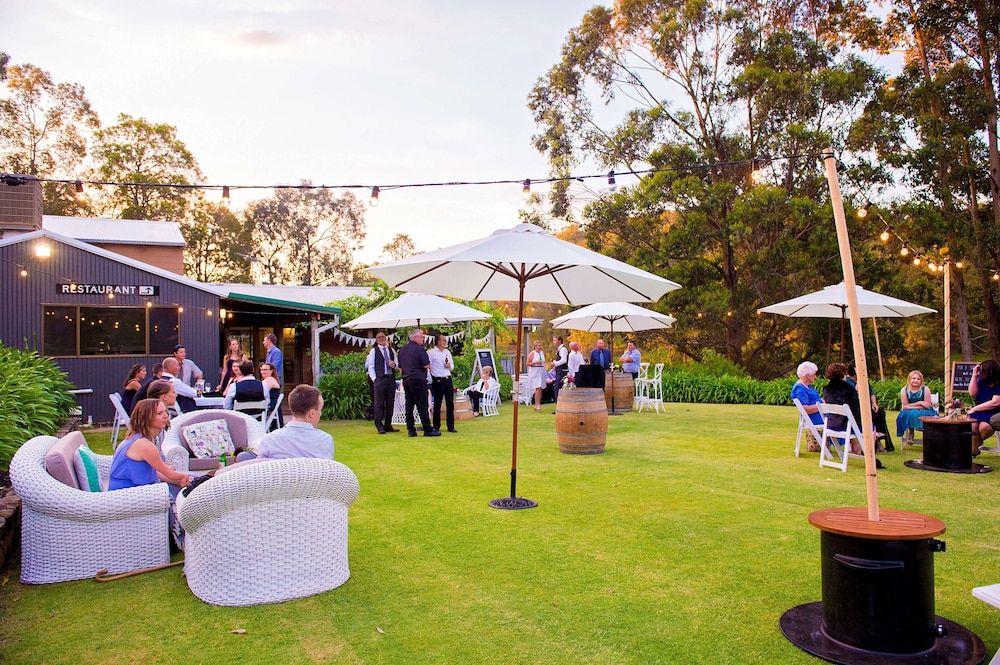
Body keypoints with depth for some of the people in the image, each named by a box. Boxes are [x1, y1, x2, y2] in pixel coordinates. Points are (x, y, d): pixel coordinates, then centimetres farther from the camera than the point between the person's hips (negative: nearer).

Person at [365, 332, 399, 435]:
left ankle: (388, 425, 15)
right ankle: (379, 426, 2)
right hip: (379, 379, -4)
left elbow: (397, 363, 20)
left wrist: (394, 364, -4)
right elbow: (371, 367, 1)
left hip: (391, 378, 4)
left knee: (390, 403, 6)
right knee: (379, 403, -4)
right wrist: (374, 379, -9)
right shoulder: (374, 351, 5)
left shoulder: (391, 350, 17)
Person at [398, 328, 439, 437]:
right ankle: (427, 430, -1)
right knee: (422, 406, -4)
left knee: (409, 405, 8)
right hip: (417, 380, -7)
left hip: (406, 380, 7)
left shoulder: (402, 350, 13)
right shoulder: (419, 349, -11)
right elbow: (427, 365, -14)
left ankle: (411, 430, 10)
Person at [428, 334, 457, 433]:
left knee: (450, 403, 4)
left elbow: (452, 365, 22)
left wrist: (450, 366, -1)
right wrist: (430, 380, -9)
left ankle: (451, 426, 9)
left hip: (448, 379, 5)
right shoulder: (431, 353, -4)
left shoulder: (448, 352, 15)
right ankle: (436, 426, 12)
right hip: (438, 380, -5)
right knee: (437, 404, 2)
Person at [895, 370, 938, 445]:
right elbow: (905, 406, -8)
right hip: (909, 413, 1)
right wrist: (919, 403, -14)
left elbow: (927, 406, -12)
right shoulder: (904, 390, -5)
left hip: (923, 412, -1)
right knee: (911, 414, -32)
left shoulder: (925, 389, -9)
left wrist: (911, 406, -16)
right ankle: (910, 433, -10)